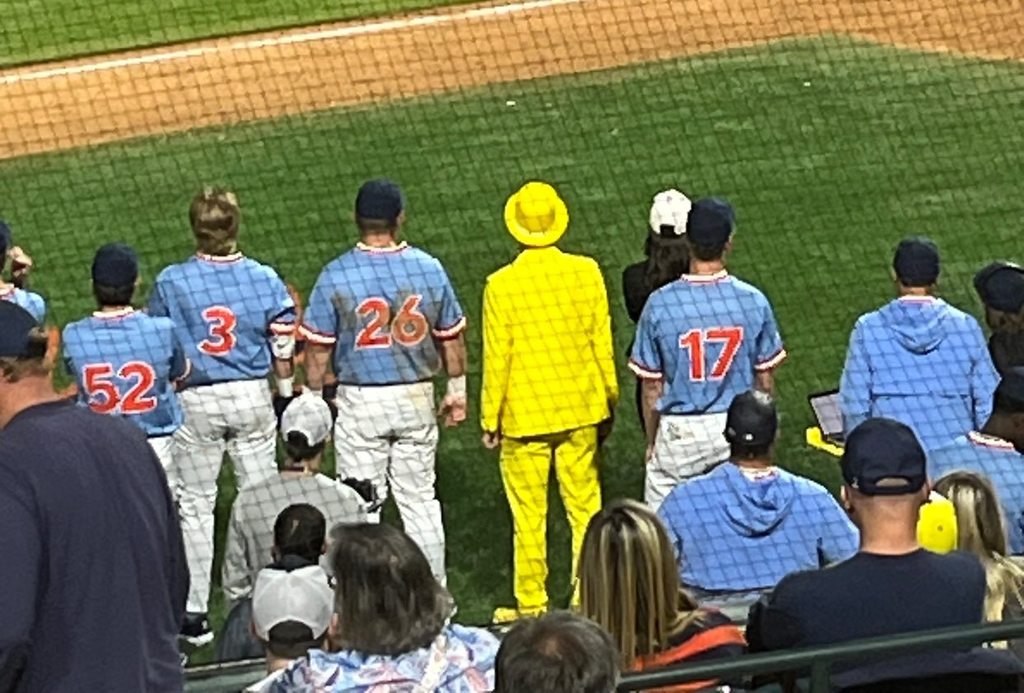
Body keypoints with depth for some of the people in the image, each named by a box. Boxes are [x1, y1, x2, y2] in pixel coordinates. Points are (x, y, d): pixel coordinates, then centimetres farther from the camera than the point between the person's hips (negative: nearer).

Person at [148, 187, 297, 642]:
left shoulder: (171, 282, -9)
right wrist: (286, 397, 12)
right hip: (252, 398, 1)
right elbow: (283, 347, -1)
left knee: (195, 505, 7)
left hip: (195, 401, -1)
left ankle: (194, 613, 7)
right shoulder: (264, 279, -6)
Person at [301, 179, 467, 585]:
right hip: (416, 397, 3)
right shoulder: (429, 269, -3)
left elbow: (318, 347, -6)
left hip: (360, 401, -3)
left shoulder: (336, 276, -10)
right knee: (420, 500, 11)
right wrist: (457, 389, 18)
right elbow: (451, 336, 6)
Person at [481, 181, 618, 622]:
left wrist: (490, 419, 2)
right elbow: (602, 345, 1)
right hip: (580, 410, 3)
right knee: (584, 504, 12)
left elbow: (496, 359, -9)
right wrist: (608, 404, 13)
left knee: (528, 513, 6)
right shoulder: (586, 273, -6)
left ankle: (531, 606, 13)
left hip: (524, 416, -3)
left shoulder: (501, 285, -14)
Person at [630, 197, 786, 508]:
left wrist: (652, 442, 9)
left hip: (680, 435, -2)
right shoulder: (753, 301, -9)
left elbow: (652, 388, -5)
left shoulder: (660, 304, -13)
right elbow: (765, 380, 2)